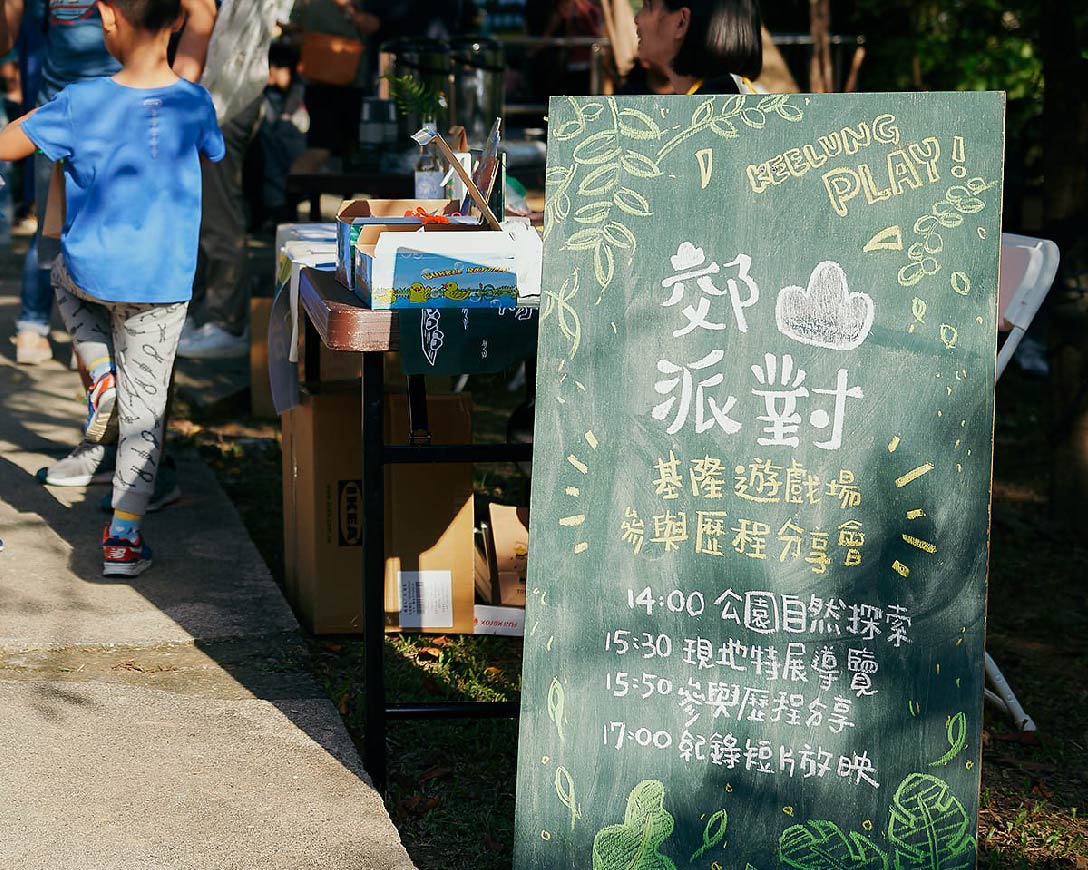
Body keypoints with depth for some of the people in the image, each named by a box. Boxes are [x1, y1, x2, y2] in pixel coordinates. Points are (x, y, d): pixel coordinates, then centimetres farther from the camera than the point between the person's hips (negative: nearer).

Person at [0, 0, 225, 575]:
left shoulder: (82, 104, -16)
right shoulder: (194, 102, -8)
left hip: (93, 268, -1)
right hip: (164, 282, 1)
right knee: (145, 407, 10)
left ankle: (101, 372, 16)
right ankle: (124, 535, 9)